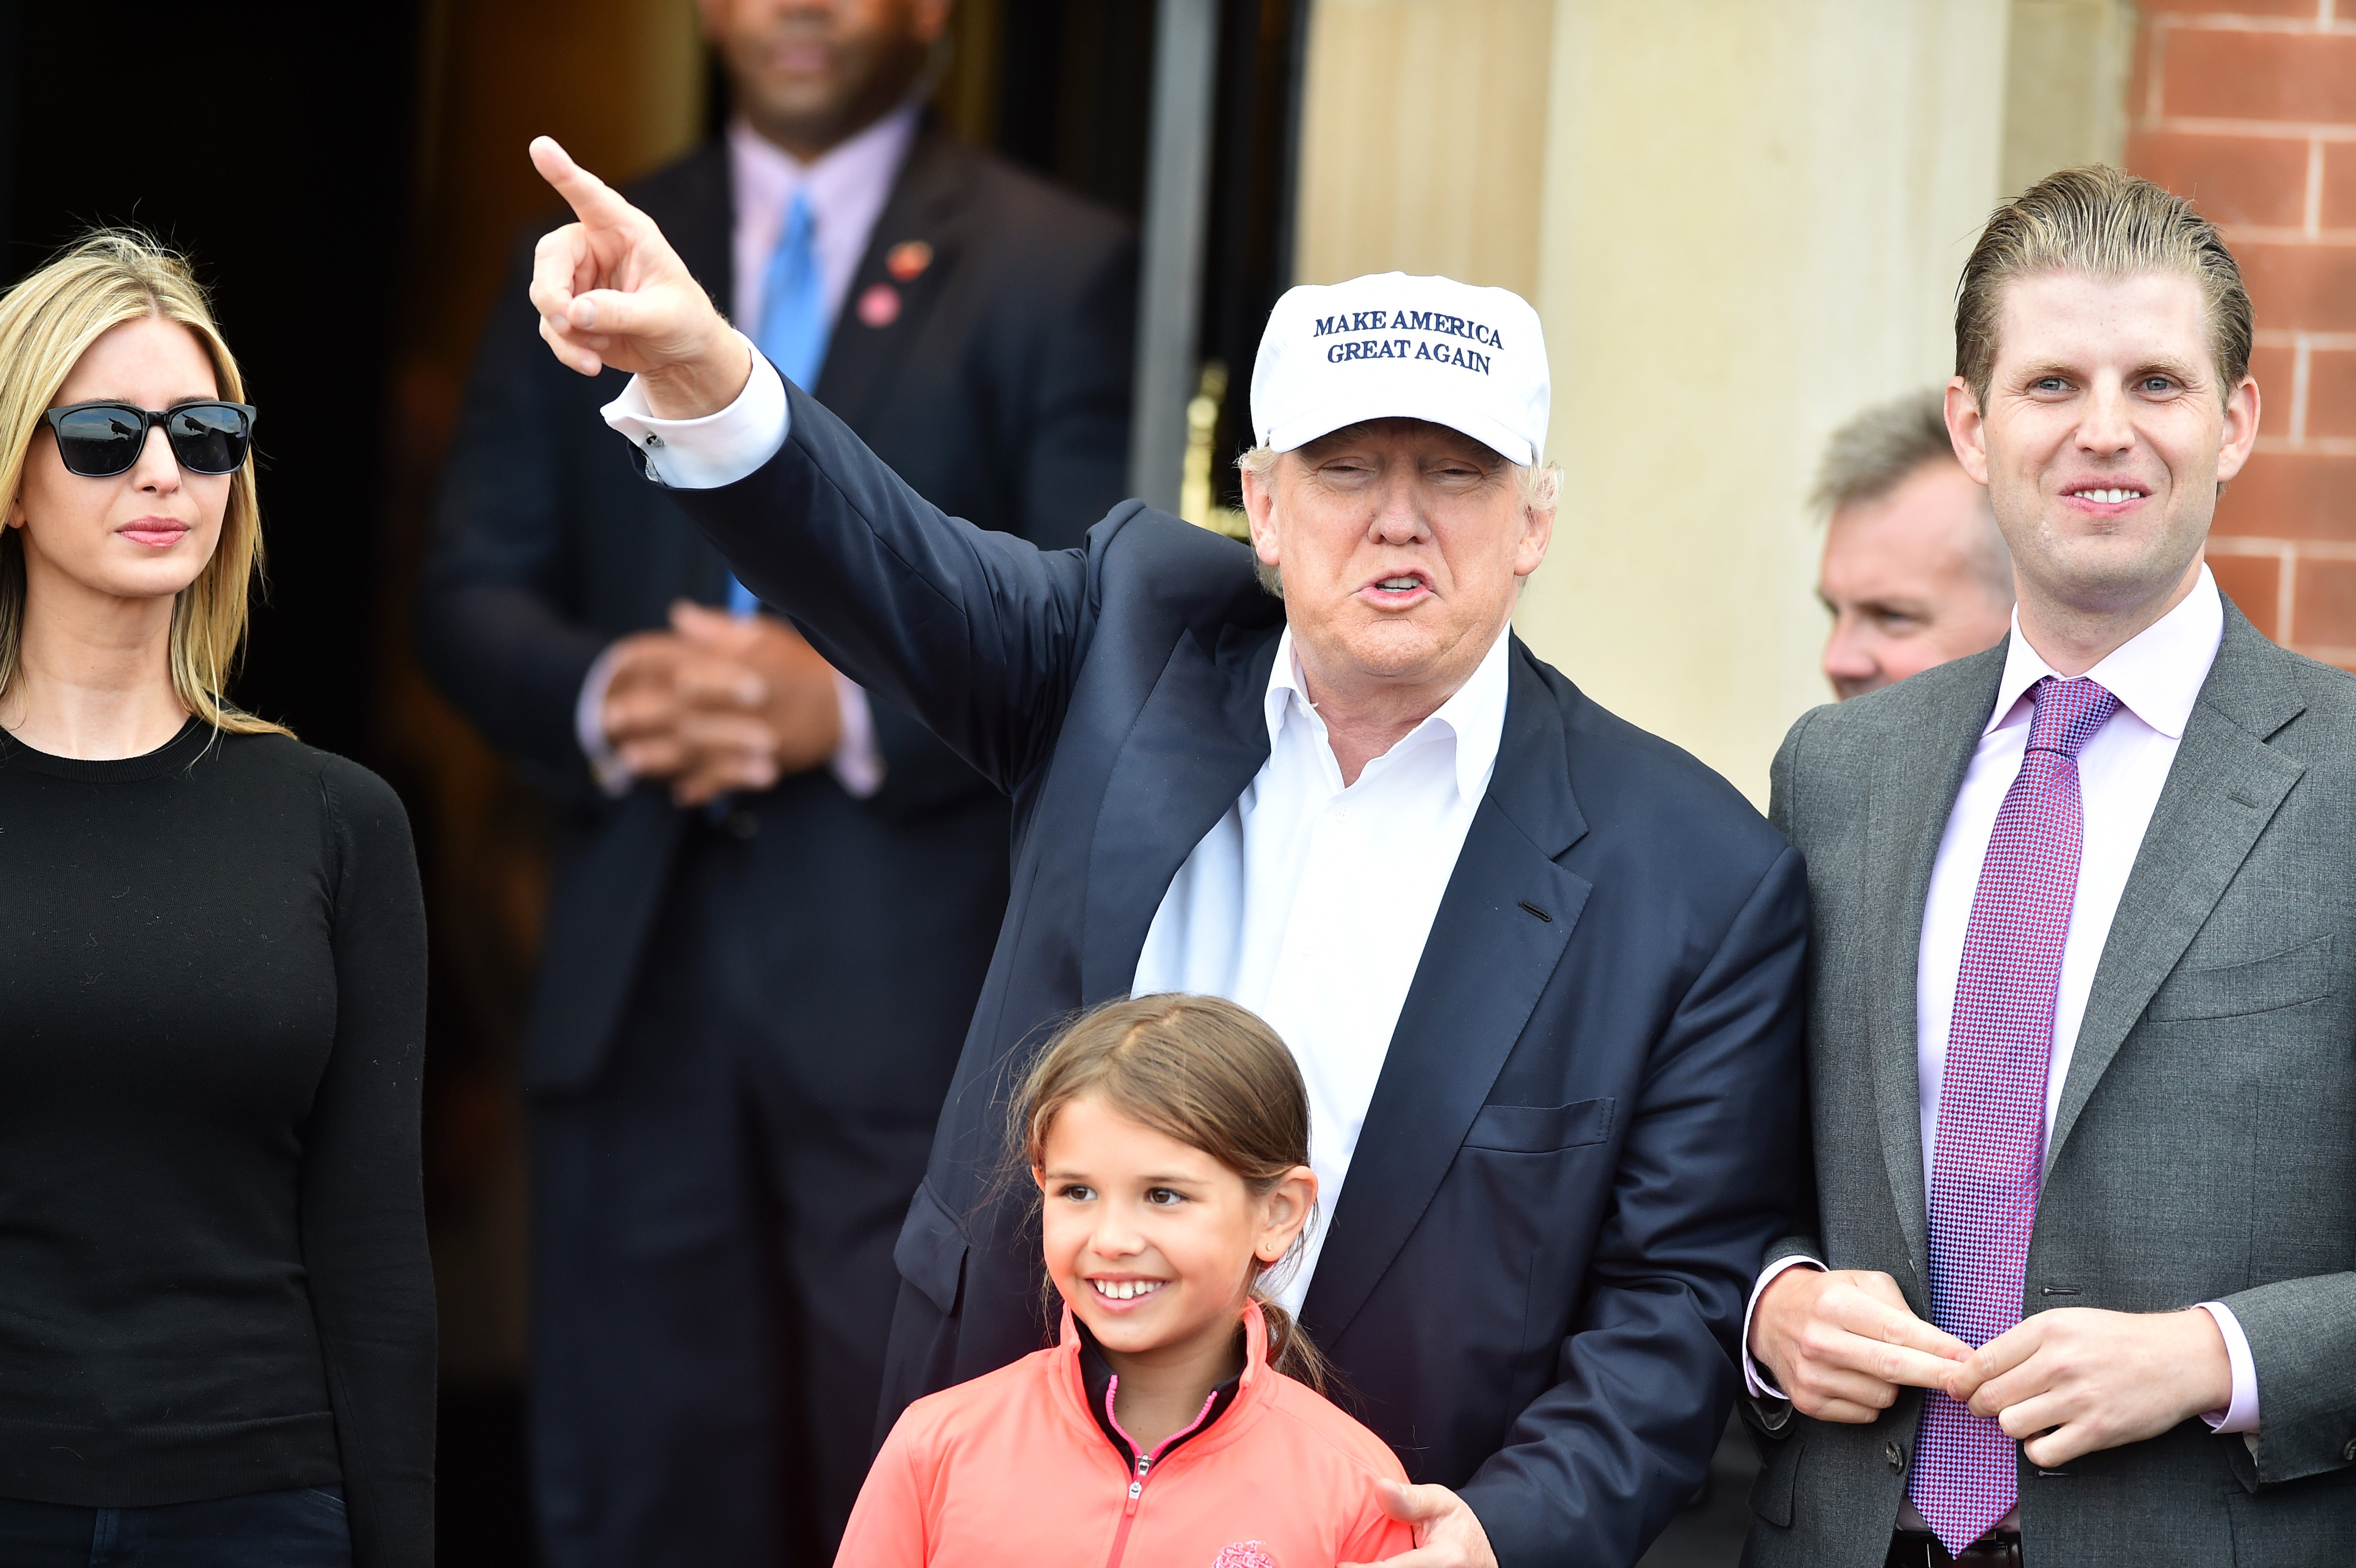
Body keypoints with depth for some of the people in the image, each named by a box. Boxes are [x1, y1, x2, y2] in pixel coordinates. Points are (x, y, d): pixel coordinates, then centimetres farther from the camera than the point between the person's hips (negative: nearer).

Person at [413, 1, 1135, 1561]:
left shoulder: (1060, 268, 3)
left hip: (914, 977, -3)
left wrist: (857, 712, -18)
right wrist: (599, 694, -11)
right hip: (639, 972, 4)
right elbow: (471, 591, 10)